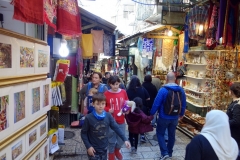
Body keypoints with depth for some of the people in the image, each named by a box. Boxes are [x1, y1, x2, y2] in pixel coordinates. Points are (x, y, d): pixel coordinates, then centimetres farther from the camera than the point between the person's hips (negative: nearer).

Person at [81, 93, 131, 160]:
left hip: (104, 148, 4)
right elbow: (83, 133, -9)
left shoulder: (108, 116, -9)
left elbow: (116, 128, -6)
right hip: (93, 149, -3)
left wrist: (125, 139, -12)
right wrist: (88, 146, -13)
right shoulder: (89, 118, -18)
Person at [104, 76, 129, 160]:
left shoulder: (123, 92, -2)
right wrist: (108, 110, -21)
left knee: (121, 138, 14)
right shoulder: (106, 93, -11)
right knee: (111, 139, 11)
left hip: (121, 120, 3)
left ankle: (117, 150, 44)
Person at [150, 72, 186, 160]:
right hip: (175, 117, 5)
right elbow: (183, 104, 6)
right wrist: (181, 114, 21)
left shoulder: (163, 90, -19)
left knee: (160, 133, 11)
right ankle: (169, 152, 32)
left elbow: (156, 103, -17)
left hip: (164, 117, -5)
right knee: (172, 135, 18)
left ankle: (164, 153, 3)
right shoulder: (181, 90, -2)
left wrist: (151, 113, -5)